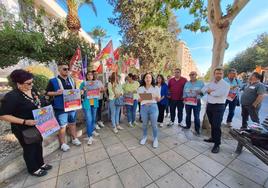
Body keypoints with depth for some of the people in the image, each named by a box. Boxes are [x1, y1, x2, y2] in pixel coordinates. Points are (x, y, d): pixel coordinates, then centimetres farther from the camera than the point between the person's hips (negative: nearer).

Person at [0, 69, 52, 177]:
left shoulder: (32, 91, -1)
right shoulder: (12, 96, -23)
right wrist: (25, 121, -27)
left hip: (37, 126, 7)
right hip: (24, 130, -7)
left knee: (38, 145, 22)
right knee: (29, 148, 14)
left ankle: (40, 164, 45)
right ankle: (33, 169, 38)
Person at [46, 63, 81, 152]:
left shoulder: (71, 80, 10)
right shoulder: (53, 81, -5)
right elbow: (47, 93, -3)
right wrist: (56, 93, -21)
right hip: (61, 108, -5)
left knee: (72, 123, 17)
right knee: (62, 126, 6)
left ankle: (74, 139, 34)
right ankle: (63, 144, 23)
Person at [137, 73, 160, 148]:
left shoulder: (156, 88, 2)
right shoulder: (140, 89, 3)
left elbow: (158, 99, 6)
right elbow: (139, 100, 6)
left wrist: (155, 96, -15)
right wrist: (142, 97, -14)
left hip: (153, 107, -1)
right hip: (144, 107, 1)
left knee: (154, 124, 6)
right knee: (144, 124, 15)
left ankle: (155, 139, 29)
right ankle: (144, 137, 39)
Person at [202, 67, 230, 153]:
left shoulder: (225, 84, -7)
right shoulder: (211, 83, 13)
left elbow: (219, 93, -23)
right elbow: (203, 89, 3)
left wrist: (209, 91, -8)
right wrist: (209, 90, -16)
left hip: (219, 107, -6)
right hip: (209, 105, 6)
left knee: (216, 126, -3)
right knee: (212, 124, 18)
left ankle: (217, 144, 9)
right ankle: (213, 138, 34)